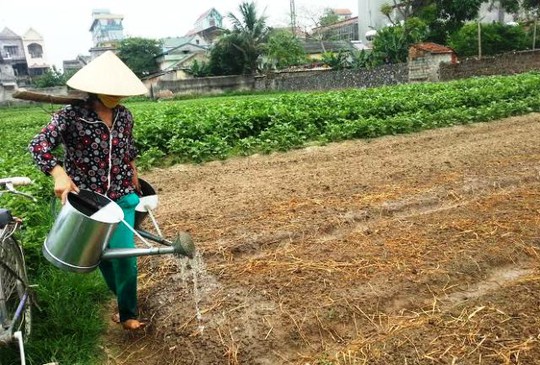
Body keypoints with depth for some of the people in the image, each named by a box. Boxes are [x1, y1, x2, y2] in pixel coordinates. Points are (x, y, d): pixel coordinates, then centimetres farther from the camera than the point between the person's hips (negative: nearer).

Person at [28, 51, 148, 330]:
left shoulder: (124, 115, -1)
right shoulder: (71, 115, -15)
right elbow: (38, 144, -21)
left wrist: (134, 180, 21)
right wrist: (59, 173, -37)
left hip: (121, 197, 2)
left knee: (124, 254, -3)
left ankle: (127, 312, 17)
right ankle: (120, 294, 42)